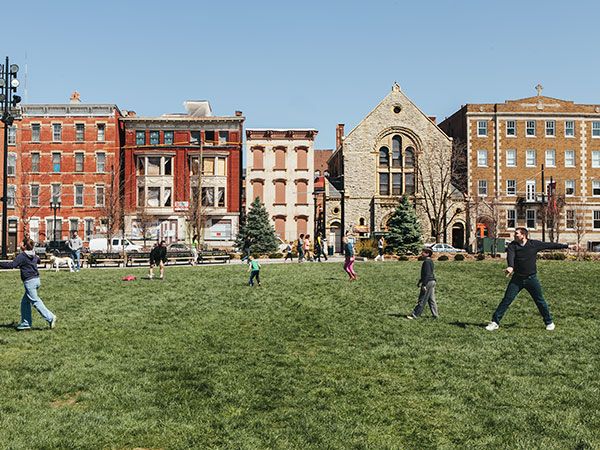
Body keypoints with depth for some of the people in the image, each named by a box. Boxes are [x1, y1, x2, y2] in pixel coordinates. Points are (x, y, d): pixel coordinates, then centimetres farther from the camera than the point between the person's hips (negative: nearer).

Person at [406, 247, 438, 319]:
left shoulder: (427, 262, -16)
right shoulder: (430, 261, 15)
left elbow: (427, 274, -22)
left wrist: (424, 285, -22)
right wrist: (420, 281, 29)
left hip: (428, 282, -10)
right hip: (432, 281, 10)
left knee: (422, 300, -5)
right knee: (431, 299, 13)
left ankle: (414, 315, -2)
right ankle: (435, 315, 15)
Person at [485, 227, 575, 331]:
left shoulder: (534, 244, -4)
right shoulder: (512, 245, -6)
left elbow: (550, 245, 3)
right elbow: (510, 256, -24)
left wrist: (567, 246, 5)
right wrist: (510, 267, -45)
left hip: (531, 278, 0)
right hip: (517, 278, 0)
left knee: (540, 301, 7)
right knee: (506, 300, -2)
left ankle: (549, 322, 25)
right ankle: (495, 322, 2)